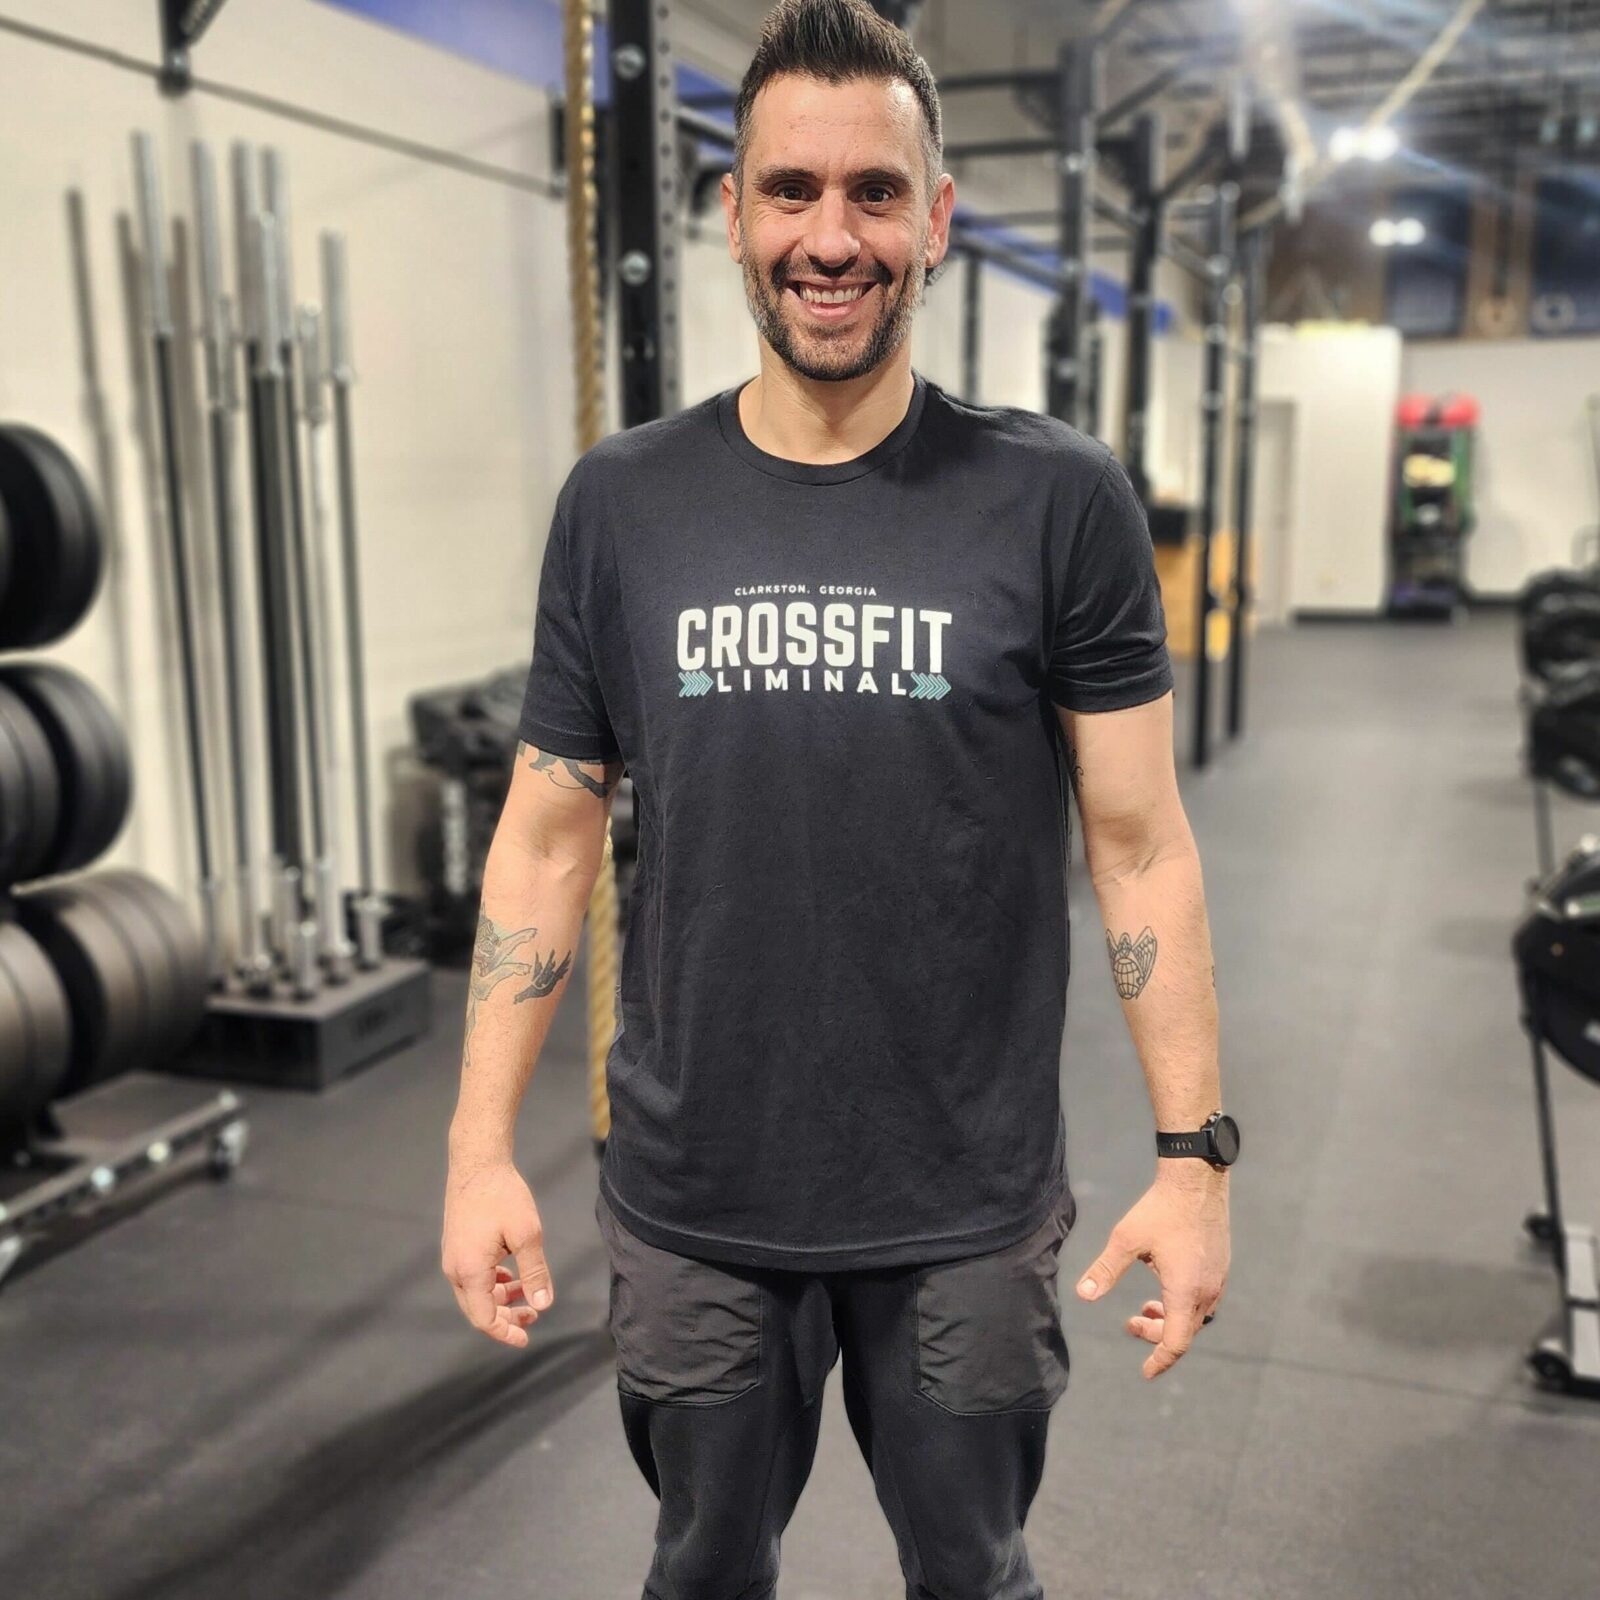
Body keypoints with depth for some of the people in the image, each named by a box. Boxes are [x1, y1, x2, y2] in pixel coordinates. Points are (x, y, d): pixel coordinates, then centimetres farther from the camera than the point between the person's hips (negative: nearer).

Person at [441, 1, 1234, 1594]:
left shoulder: (1056, 500, -8)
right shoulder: (621, 501, -3)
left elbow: (1137, 839, -5)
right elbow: (549, 833, 1)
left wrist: (1195, 1152, -8)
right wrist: (481, 1144, -3)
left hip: (967, 1207, -1)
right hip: (690, 1202, 2)